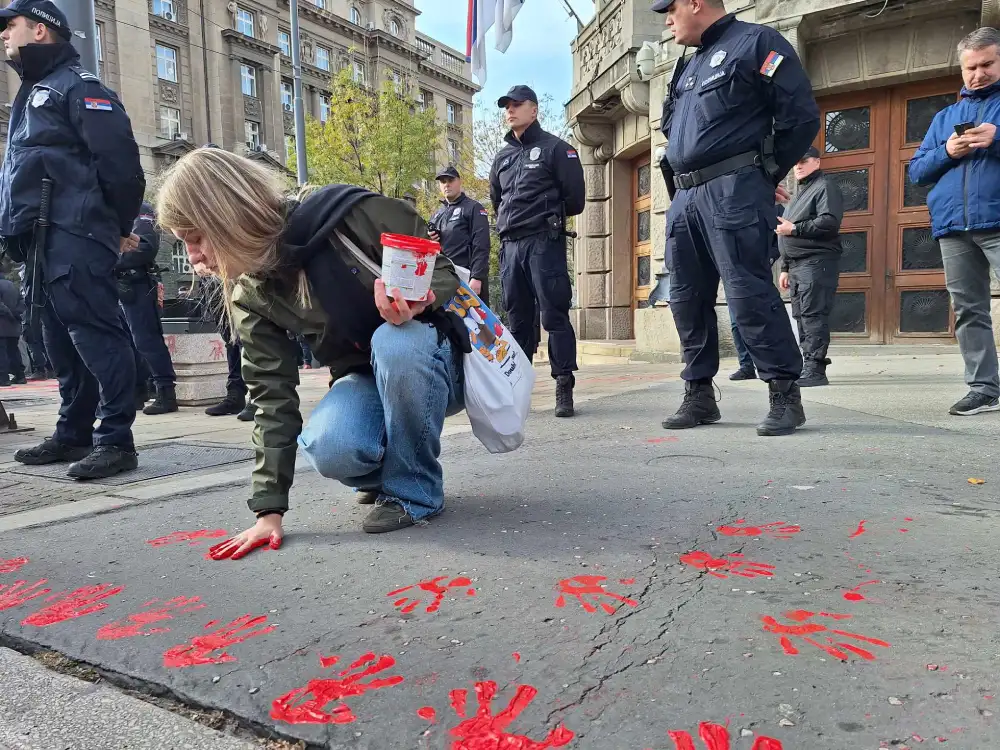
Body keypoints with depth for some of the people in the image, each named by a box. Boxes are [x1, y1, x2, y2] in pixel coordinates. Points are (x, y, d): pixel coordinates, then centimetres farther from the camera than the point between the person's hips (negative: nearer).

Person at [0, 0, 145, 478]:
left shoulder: (77, 86, -1)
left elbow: (121, 161, -12)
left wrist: (117, 227, -6)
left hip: (73, 238, -10)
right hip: (41, 240, 10)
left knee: (95, 335, -13)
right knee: (62, 343, 10)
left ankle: (116, 441, -12)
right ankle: (74, 434, 18)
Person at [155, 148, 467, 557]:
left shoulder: (351, 216, -22)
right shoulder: (251, 296, -7)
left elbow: (444, 272, -13)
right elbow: (273, 394, -8)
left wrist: (414, 303, -38)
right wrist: (269, 507, -13)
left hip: (433, 360, -3)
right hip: (367, 379, 3)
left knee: (394, 342, -38)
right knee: (326, 445, -31)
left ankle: (414, 489, -15)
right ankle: (388, 473, 6)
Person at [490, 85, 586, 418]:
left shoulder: (556, 148, 4)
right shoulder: (502, 157, 21)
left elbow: (575, 198, -1)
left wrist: (548, 215, 8)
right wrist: (509, 222, 16)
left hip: (544, 242, -6)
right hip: (510, 245, 6)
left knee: (554, 315, -9)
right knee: (518, 319, 7)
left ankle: (564, 389, -6)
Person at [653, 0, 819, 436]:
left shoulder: (756, 43, 0)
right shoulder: (688, 65, 24)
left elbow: (802, 115, -6)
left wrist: (766, 176, -2)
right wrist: (680, 185, 16)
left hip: (732, 192, -8)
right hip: (685, 198, 8)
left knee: (749, 293, -13)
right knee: (687, 298, 6)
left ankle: (786, 396, -5)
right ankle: (699, 396, 15)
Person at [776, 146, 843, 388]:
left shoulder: (825, 186, -2)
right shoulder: (801, 193, 27)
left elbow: (829, 222, -18)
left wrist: (795, 228, -16)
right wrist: (785, 268, 22)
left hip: (817, 262, -9)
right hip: (797, 265, 9)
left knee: (813, 315, -14)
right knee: (802, 316, 8)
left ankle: (815, 369, -15)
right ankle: (807, 367, 12)